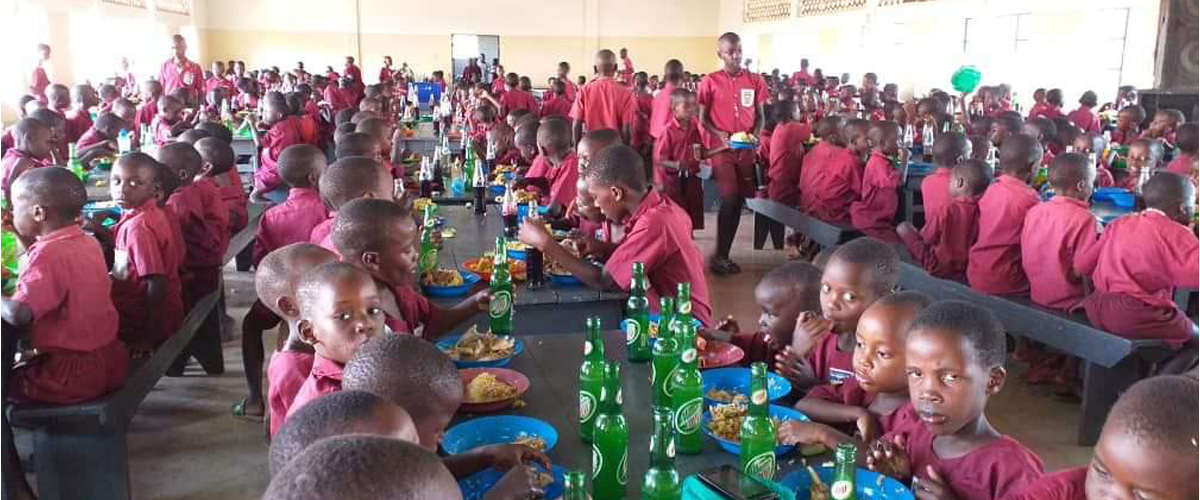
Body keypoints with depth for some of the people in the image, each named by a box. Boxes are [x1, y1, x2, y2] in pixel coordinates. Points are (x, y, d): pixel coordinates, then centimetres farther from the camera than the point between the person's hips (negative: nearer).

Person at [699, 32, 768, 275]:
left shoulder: (755, 81, 6)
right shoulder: (710, 81, -2)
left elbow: (760, 116, 10)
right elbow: (702, 118, 0)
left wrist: (755, 136, -9)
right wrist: (720, 135, -17)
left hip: (746, 150, 4)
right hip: (721, 148, -3)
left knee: (738, 201, 7)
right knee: (730, 199, -12)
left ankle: (723, 255, 19)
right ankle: (720, 256, 0)